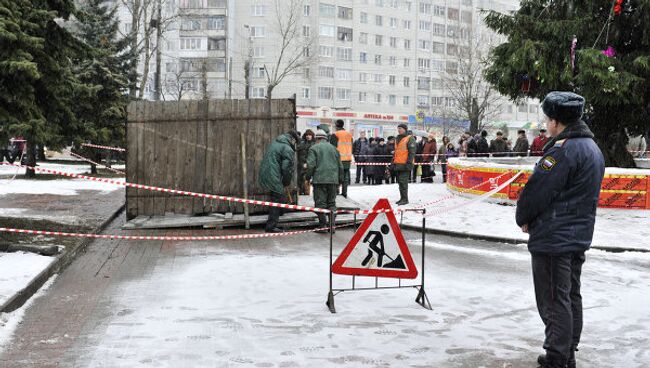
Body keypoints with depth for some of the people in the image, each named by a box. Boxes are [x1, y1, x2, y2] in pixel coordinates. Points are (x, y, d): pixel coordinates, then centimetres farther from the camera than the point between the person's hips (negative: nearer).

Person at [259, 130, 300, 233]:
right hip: (273, 177, -9)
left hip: (264, 174, 9)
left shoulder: (275, 143, 18)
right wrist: (287, 182, 2)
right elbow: (287, 168, -15)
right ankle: (271, 226, 0)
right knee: (277, 200, -1)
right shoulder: (288, 149, -10)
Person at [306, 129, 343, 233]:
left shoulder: (314, 148, 1)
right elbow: (340, 166, 17)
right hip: (333, 180, 5)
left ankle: (323, 225, -3)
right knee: (332, 203, 11)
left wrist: (308, 177, 2)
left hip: (320, 180, -4)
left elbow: (311, 165, -9)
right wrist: (340, 180, 24)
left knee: (320, 203, 0)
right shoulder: (333, 148, 16)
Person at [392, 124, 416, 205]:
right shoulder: (397, 139, 20)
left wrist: (409, 162, -18)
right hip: (398, 164, 9)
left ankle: (405, 199, -9)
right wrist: (393, 162, 23)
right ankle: (402, 198, 18)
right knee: (400, 181, 11)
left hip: (405, 164, -9)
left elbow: (412, 152, -12)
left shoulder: (410, 138, -6)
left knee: (403, 181, -12)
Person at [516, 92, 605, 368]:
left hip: (553, 238, -10)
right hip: (578, 236, 10)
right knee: (571, 297, 17)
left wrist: (523, 218, -1)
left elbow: (537, 189, -19)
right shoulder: (593, 148, 13)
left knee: (554, 301, -2)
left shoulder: (563, 149, -19)